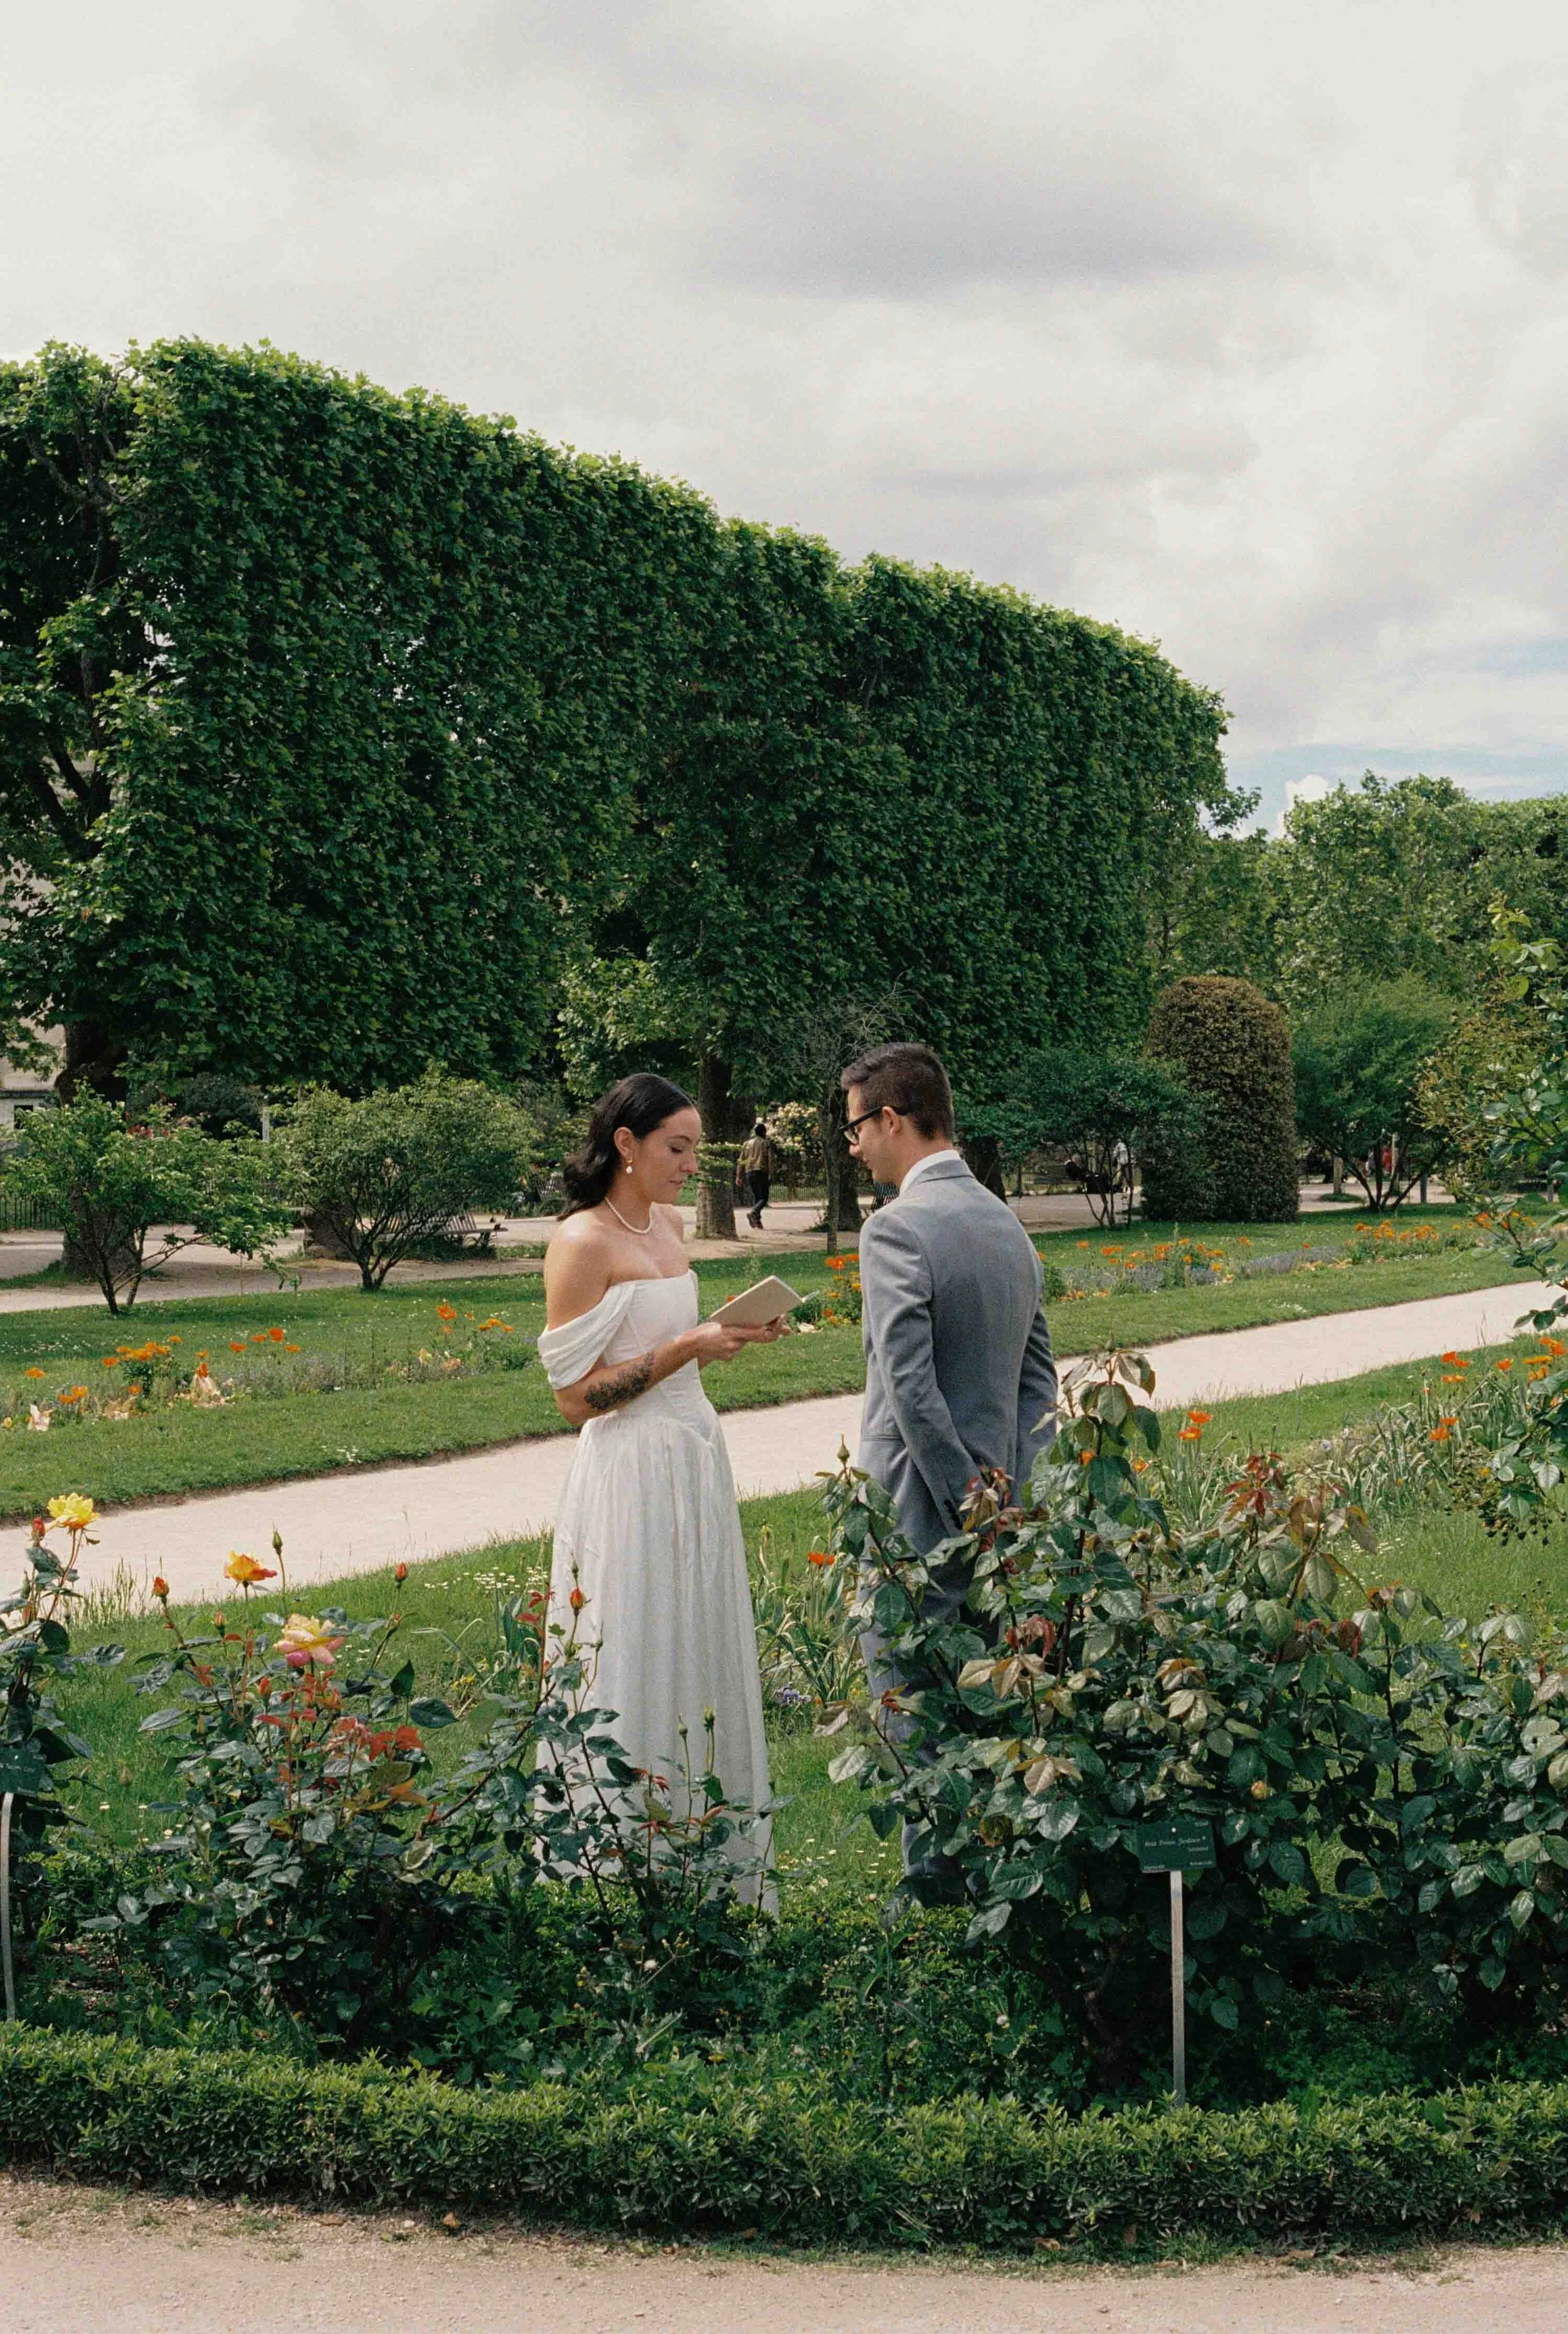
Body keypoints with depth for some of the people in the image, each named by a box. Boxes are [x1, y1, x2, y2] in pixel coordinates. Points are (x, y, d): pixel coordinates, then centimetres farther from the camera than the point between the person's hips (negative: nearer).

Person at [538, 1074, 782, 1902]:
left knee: (702, 1660, 12)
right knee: (638, 1672, -2)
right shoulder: (582, 1242, -13)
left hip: (696, 1462, 8)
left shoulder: (668, 1225, 12)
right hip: (632, 1474, -8)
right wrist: (686, 1349, -19)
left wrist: (728, 1337, 10)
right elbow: (575, 1396, -15)